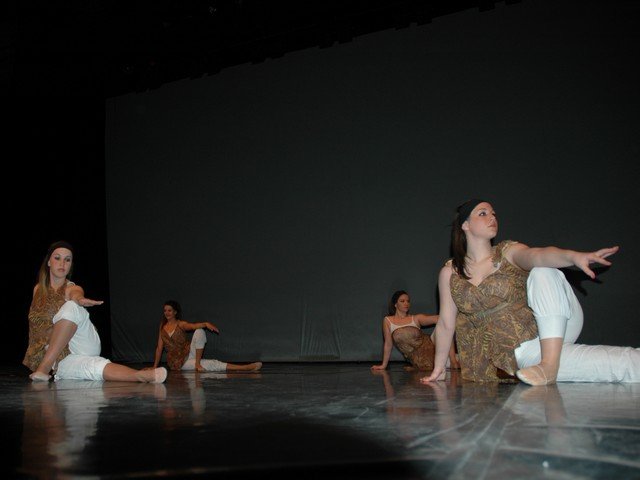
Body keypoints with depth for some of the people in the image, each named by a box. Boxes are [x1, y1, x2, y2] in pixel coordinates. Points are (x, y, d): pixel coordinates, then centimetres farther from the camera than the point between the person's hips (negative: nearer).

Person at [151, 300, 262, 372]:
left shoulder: (181, 324, 1)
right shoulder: (162, 326, 8)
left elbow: (194, 326, -21)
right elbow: (159, 348, 11)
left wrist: (206, 324, -42)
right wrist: (155, 366, 8)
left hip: (189, 353, 0)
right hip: (177, 363, 0)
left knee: (199, 332, -30)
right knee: (211, 364, -19)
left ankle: (197, 363, -25)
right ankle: (246, 368, -25)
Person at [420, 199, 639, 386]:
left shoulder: (508, 252, 0)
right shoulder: (450, 272, 4)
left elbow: (537, 255, -23)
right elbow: (446, 324, 9)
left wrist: (574, 256, -44)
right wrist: (438, 368, 9)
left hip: (553, 333, 1)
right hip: (522, 352, 0)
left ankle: (550, 363, -36)